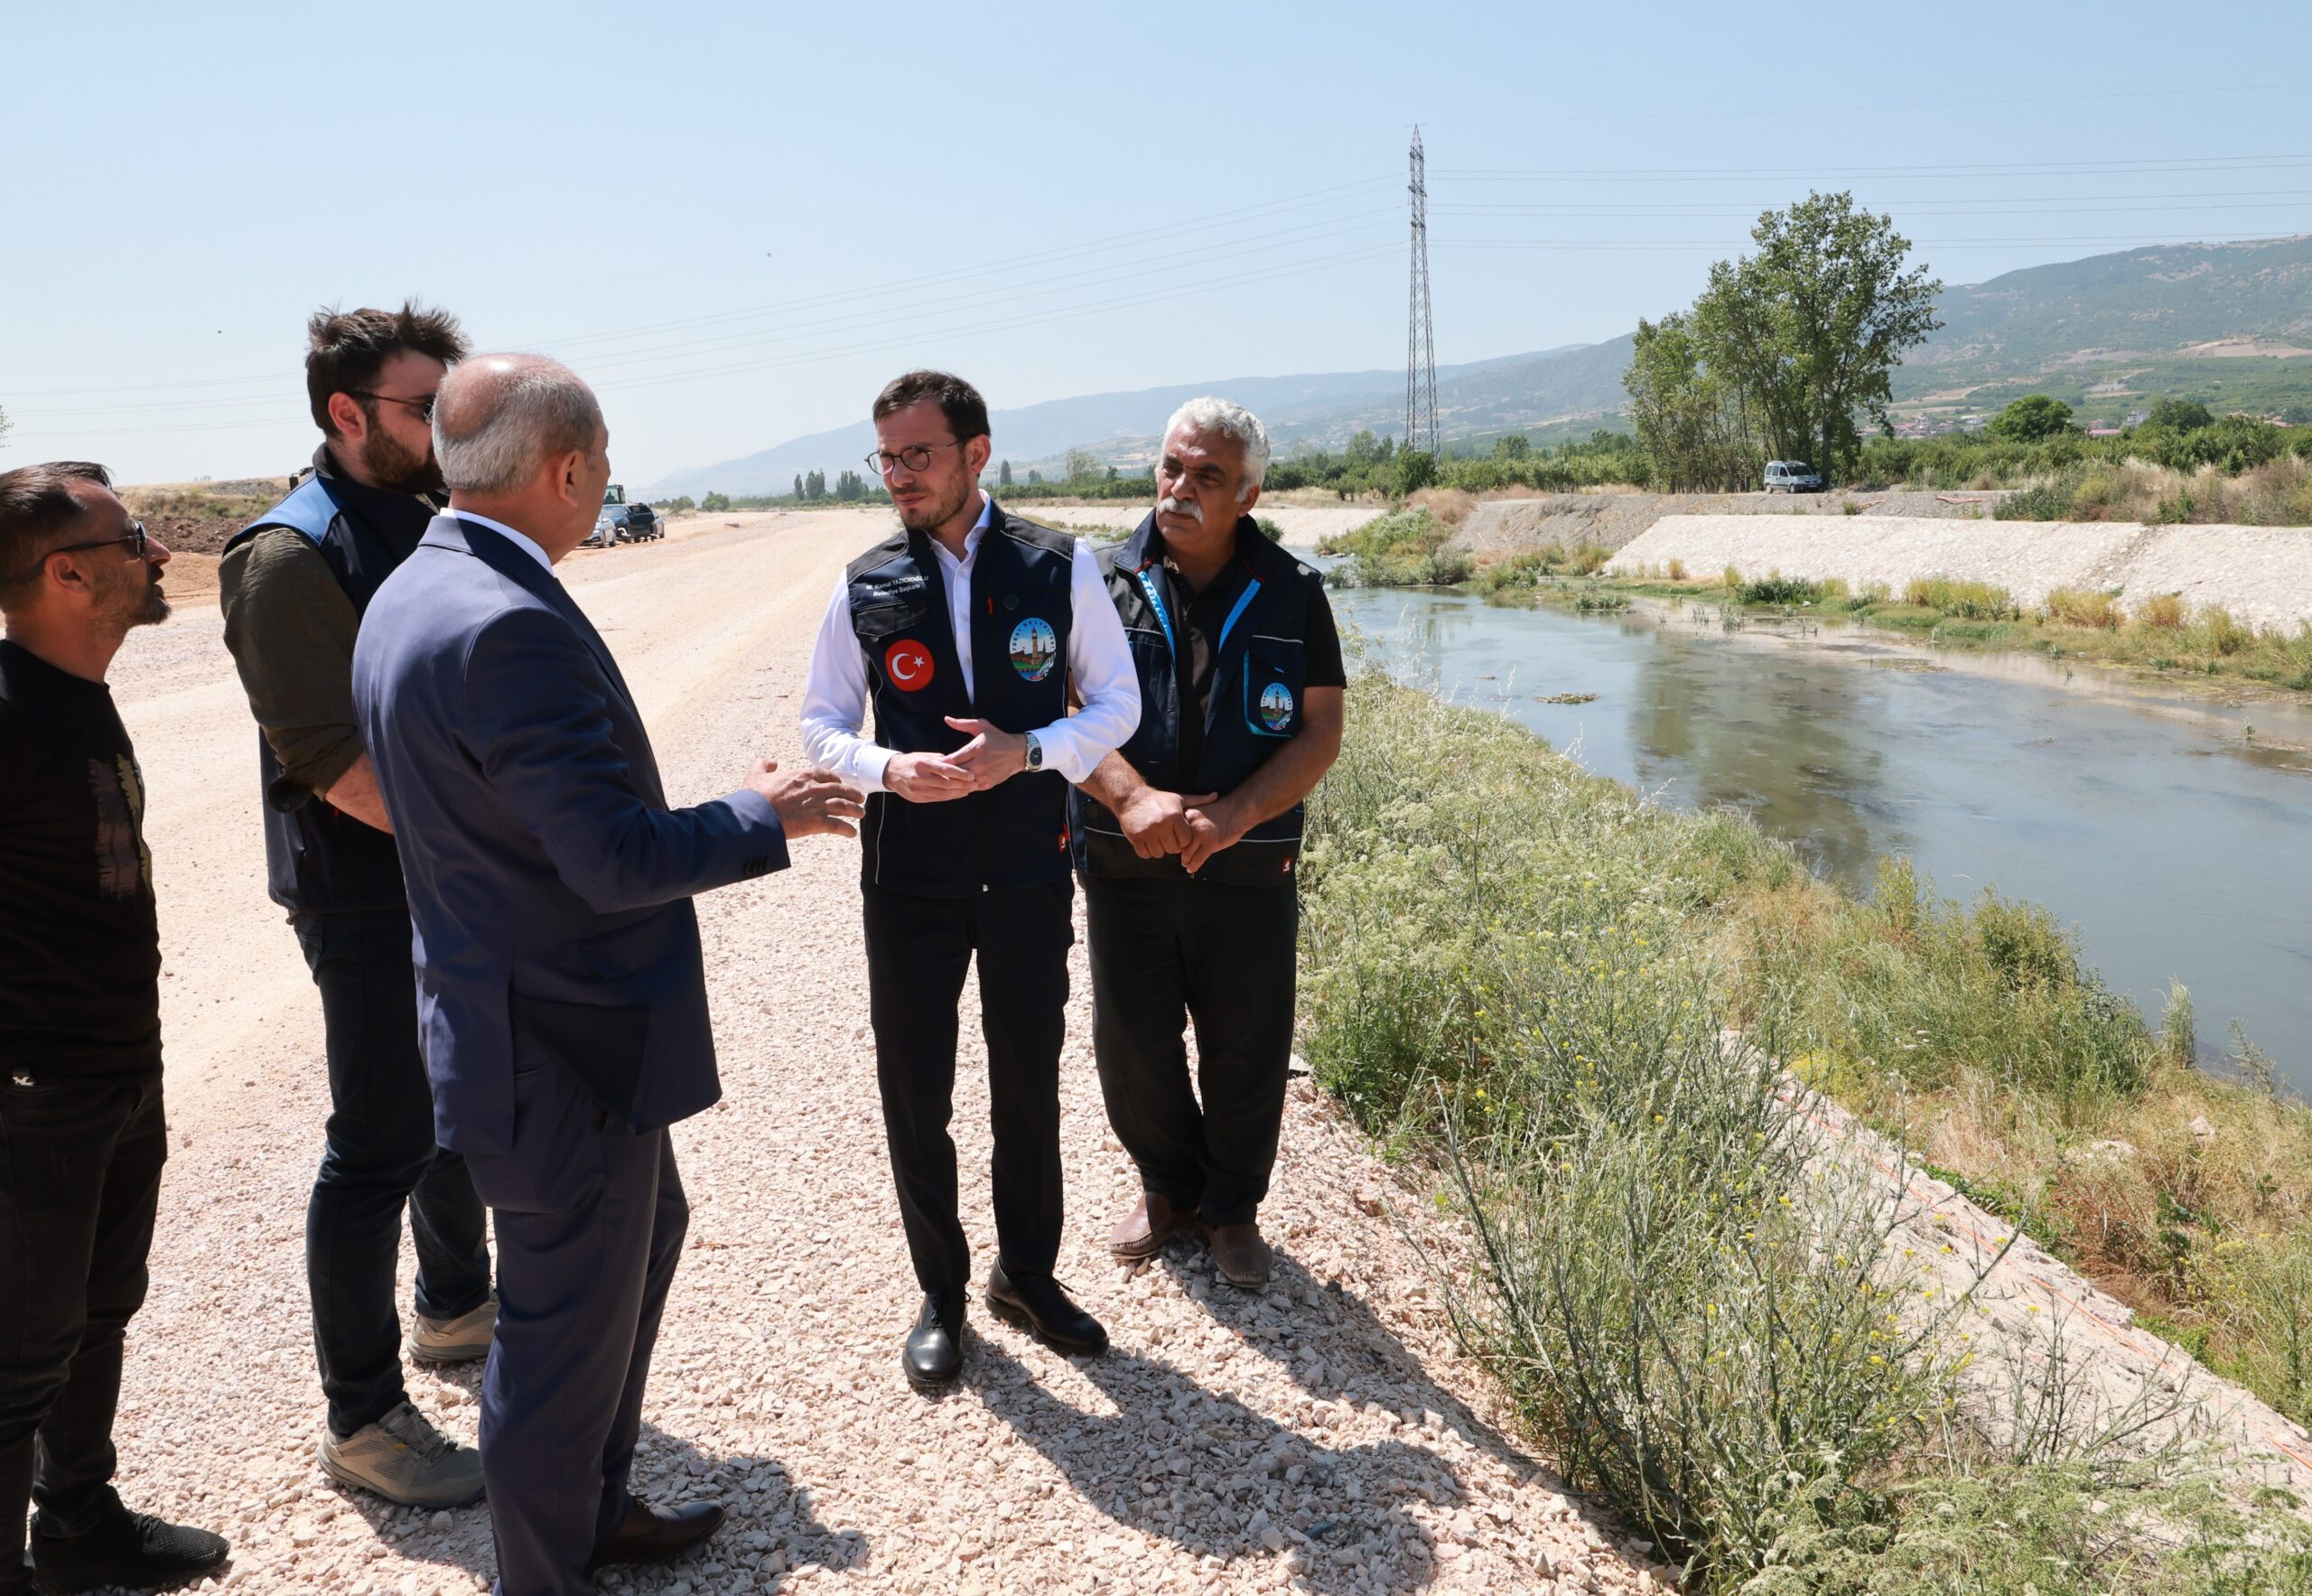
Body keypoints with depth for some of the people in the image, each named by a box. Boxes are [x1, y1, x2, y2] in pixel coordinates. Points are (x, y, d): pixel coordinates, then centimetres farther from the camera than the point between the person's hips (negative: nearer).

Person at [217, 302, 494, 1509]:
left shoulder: (423, 527, 10)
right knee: (379, 1150, 0)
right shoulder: (291, 554, -16)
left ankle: (456, 1306, 42)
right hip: (366, 900, -8)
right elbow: (330, 760, -22)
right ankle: (362, 1419, 15)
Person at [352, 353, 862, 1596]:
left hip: (509, 1014, 11)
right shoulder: (508, 623, -27)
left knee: (645, 1230, 27)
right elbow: (620, 859, -27)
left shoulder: (410, 595, 6)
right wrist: (765, 816, -12)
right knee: (568, 1330, 8)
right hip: (565, 1051, -11)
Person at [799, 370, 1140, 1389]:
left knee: (1030, 1083, 14)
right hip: (909, 880, 0)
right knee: (915, 1095, 10)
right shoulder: (864, 588, -2)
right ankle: (940, 1293, 32)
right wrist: (889, 769, -16)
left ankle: (1026, 1273, 37)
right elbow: (821, 723, 5)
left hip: (1030, 872, 0)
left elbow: (1116, 700, 1)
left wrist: (1027, 753, -17)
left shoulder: (1059, 568, -4)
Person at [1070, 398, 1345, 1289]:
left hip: (1249, 871, 0)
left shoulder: (1292, 595, 0)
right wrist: (1132, 798, -21)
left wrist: (1234, 816, -17)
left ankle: (1232, 1206, 32)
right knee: (1131, 1047, 11)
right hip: (1126, 866, 1)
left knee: (1247, 1050, 9)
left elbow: (1320, 732, -3)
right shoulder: (1107, 584, 0)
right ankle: (1167, 1187, 36)